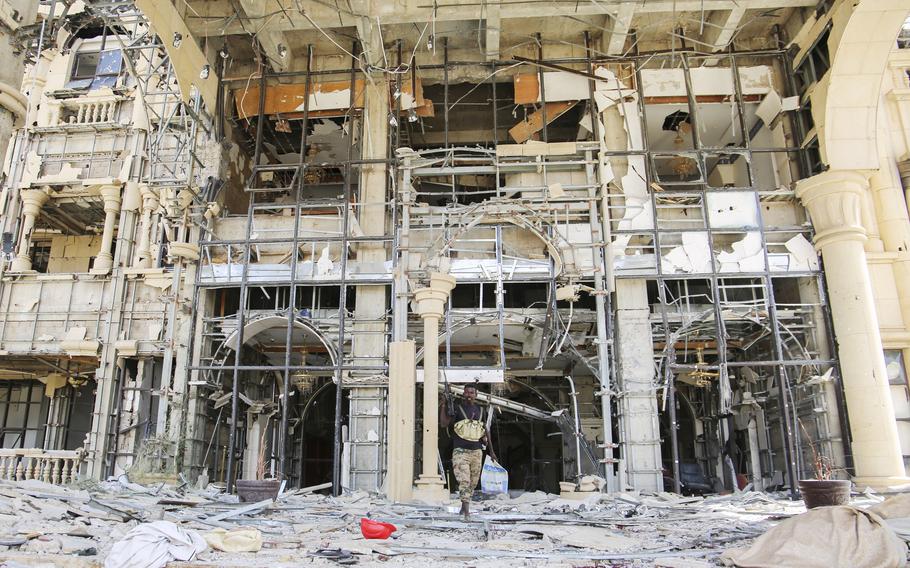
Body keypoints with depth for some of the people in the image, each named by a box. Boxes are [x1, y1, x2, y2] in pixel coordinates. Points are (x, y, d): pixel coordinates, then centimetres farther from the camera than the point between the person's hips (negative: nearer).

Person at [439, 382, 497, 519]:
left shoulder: (480, 409, 11)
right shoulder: (456, 407, -1)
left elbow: (485, 430, 18)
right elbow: (444, 424, -8)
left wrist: (491, 450, 17)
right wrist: (443, 406, -17)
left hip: (476, 451, 5)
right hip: (460, 451, -4)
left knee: (473, 483, 11)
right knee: (464, 481, -14)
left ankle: (463, 508, 28)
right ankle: (467, 512, -15)